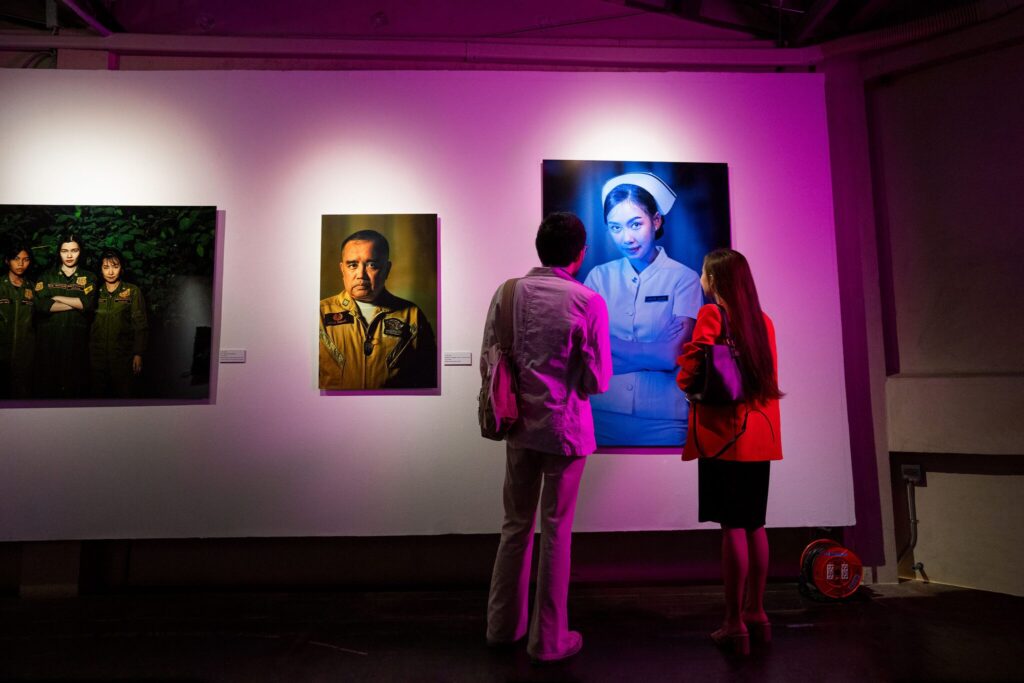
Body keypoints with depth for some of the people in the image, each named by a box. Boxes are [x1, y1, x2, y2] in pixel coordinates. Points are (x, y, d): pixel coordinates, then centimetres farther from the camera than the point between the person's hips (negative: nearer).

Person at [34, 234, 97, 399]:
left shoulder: (88, 278, 10)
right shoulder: (46, 277, 11)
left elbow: (88, 304, -9)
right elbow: (41, 305, -6)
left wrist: (56, 297, -3)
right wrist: (77, 302, -7)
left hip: (77, 341, -1)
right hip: (48, 341, 1)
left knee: (76, 386, 1)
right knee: (47, 387, 3)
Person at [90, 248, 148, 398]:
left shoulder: (133, 291, 0)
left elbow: (140, 325, -3)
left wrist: (138, 354, -9)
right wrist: (87, 351, 4)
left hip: (123, 355, -3)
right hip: (97, 355, 3)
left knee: (124, 394, 0)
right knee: (99, 394, 10)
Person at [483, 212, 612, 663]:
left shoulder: (508, 293, -1)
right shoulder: (588, 302, -11)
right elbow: (598, 380, -10)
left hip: (519, 426, 4)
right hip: (565, 427, -3)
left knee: (515, 526, 18)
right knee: (555, 532, 9)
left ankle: (504, 625, 34)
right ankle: (548, 639, 24)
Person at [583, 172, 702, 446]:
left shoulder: (684, 278, -5)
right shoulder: (599, 276, 2)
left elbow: (675, 354, -15)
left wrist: (609, 345, -13)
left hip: (663, 421, -2)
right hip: (602, 414, 2)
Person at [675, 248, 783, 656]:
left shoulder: (711, 315, -9)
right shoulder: (762, 320, 10)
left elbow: (692, 374, -15)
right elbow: (770, 377, 14)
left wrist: (684, 379, 5)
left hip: (724, 435, -7)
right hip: (760, 436, 7)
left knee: (732, 527, -1)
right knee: (753, 525, 15)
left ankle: (735, 624, 8)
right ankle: (756, 612, 27)